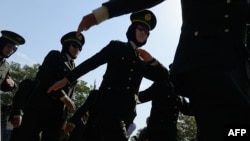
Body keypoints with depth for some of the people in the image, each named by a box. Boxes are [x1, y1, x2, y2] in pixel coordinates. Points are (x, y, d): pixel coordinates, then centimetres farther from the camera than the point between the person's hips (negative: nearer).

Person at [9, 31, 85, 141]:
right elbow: (43, 77, -9)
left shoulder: (74, 69, 20)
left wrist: (64, 119, 13)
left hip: (58, 114, 5)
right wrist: (63, 97, -15)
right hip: (40, 106, -5)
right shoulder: (55, 56, 6)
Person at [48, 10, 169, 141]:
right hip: (107, 105, -5)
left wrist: (150, 60, -1)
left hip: (127, 111, 5)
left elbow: (163, 76, 15)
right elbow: (91, 63, 2)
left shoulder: (143, 62, 20)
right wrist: (66, 79, -4)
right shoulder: (117, 47, 9)